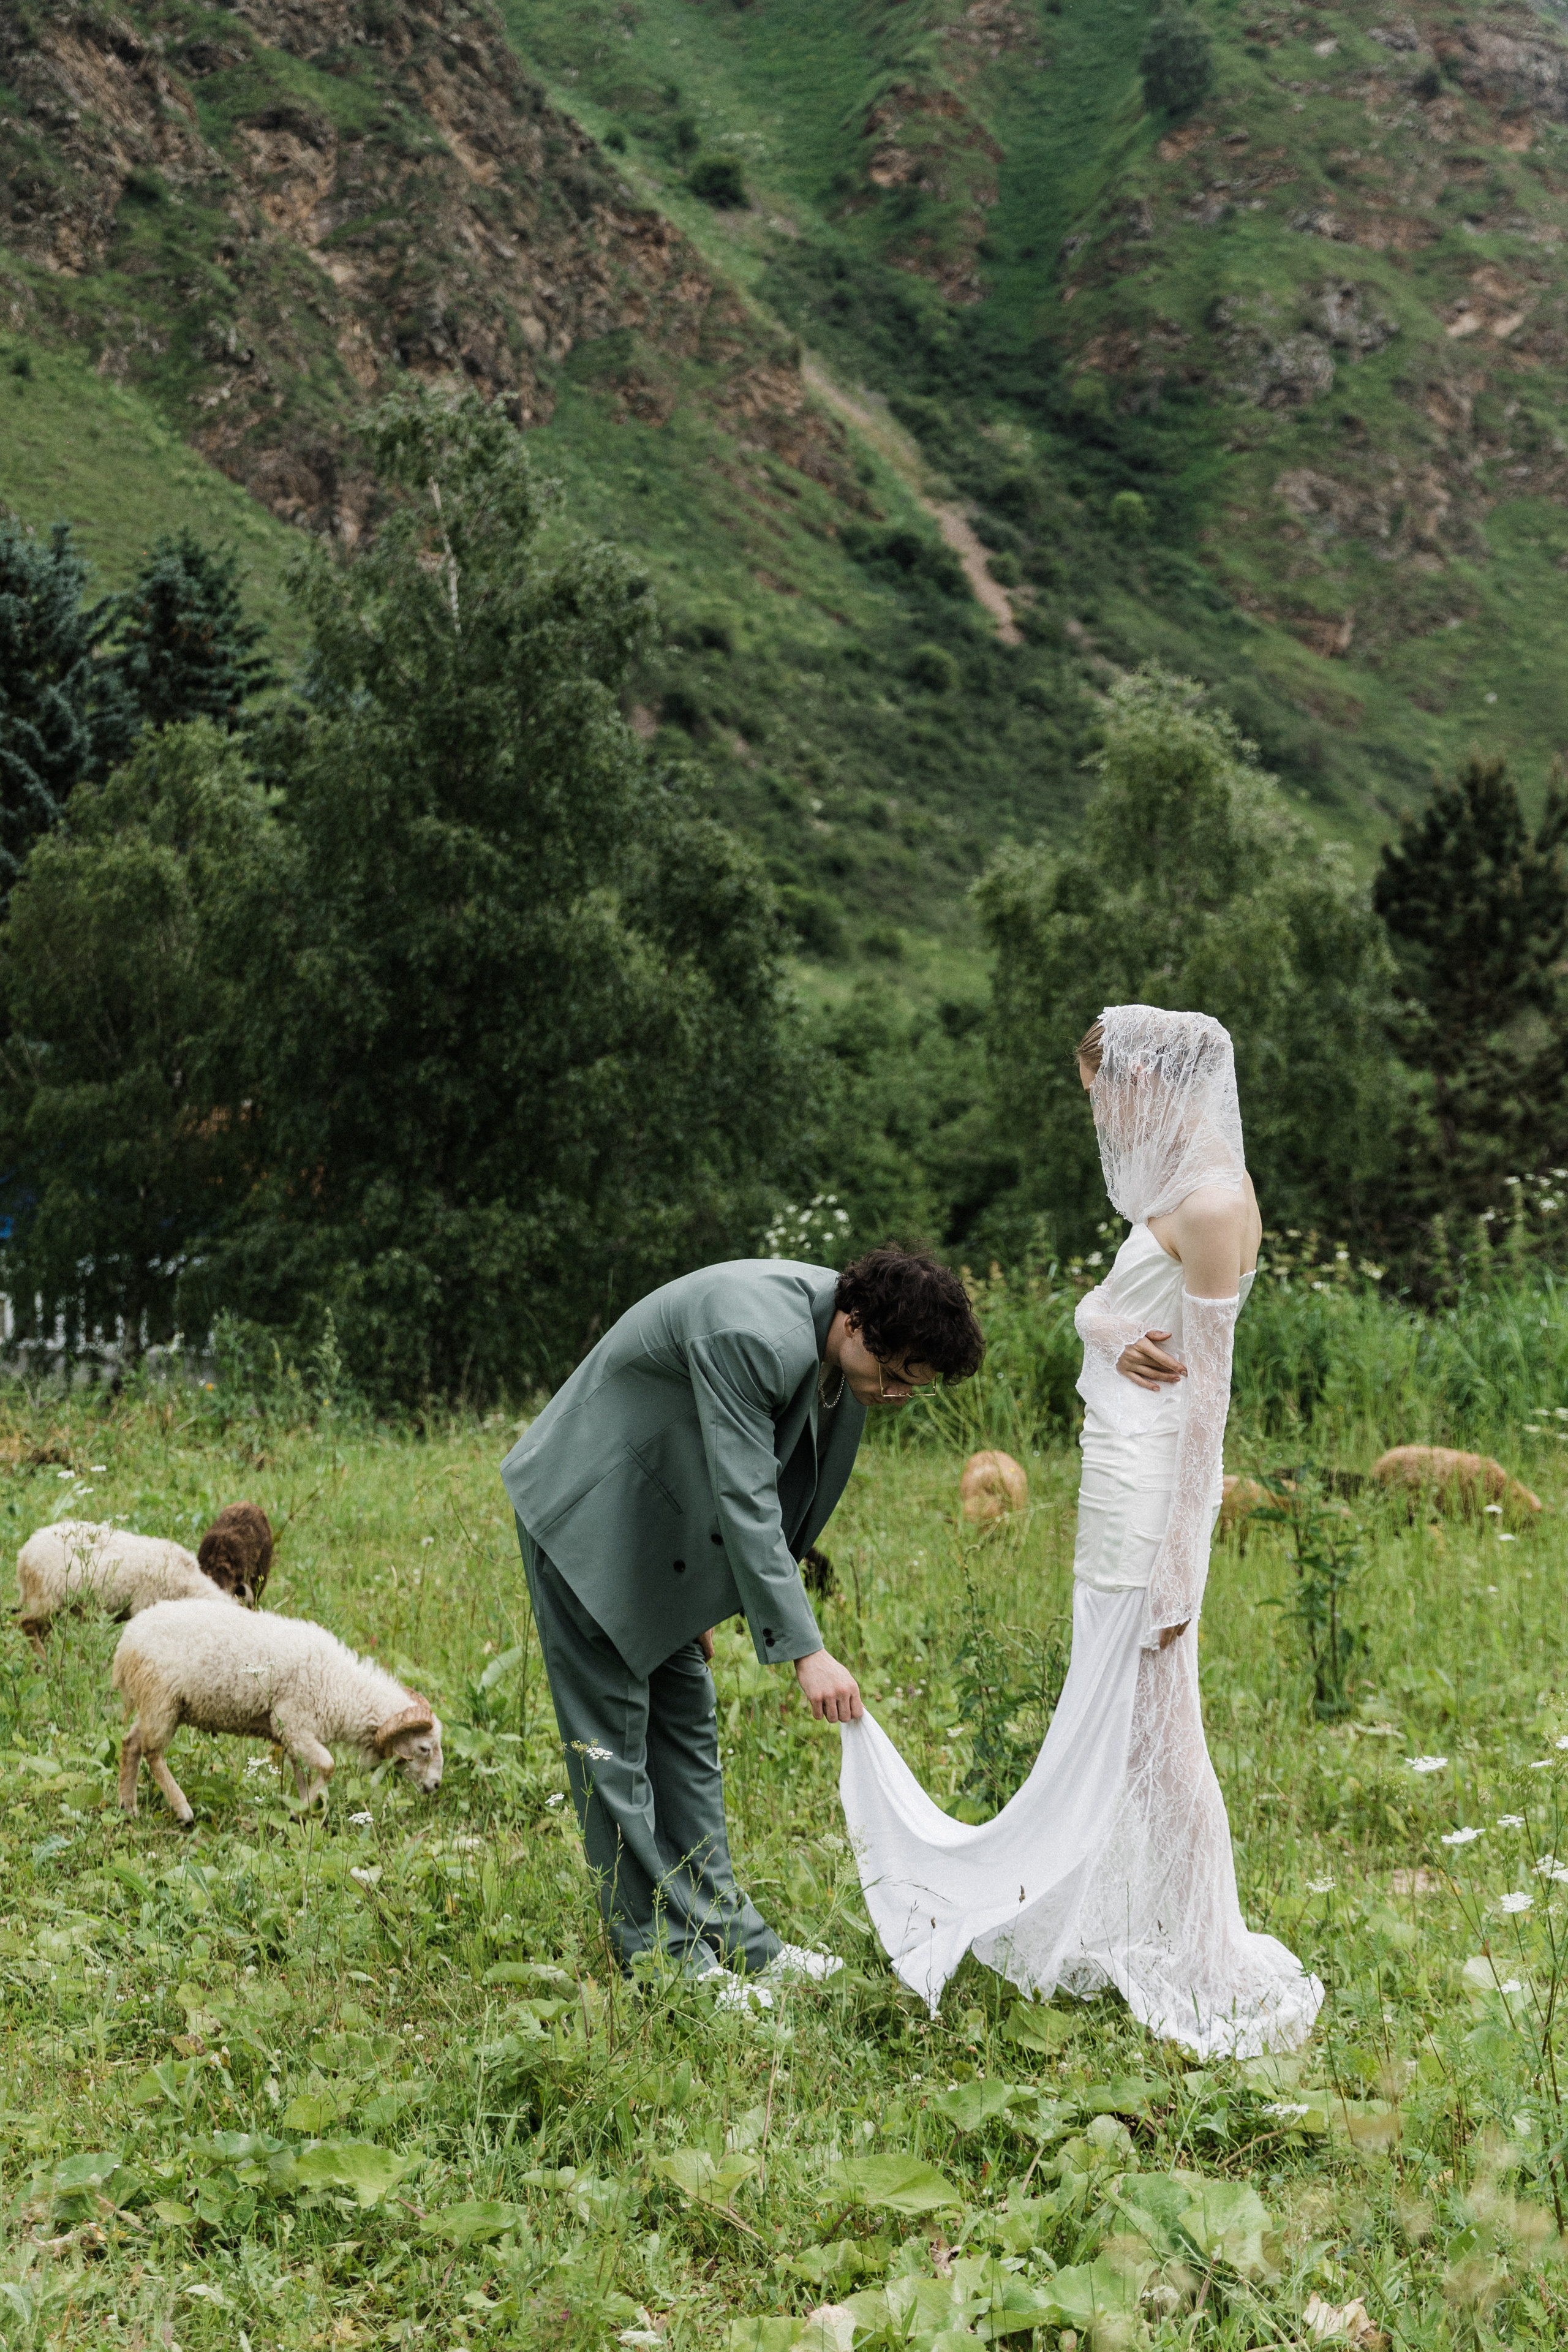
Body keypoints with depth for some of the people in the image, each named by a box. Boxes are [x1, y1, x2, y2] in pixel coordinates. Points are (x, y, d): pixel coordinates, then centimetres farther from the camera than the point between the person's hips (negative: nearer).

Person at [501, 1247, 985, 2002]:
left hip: (658, 1526, 9)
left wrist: (706, 1599, 14)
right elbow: (744, 1502, -34)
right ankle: (663, 1956, 2)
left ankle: (724, 1937, 17)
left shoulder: (832, 1345, -4)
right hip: (588, 1512, -9)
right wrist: (804, 1651, -34)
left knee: (686, 1727, 11)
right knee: (614, 1736, -4)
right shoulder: (755, 1336, -33)